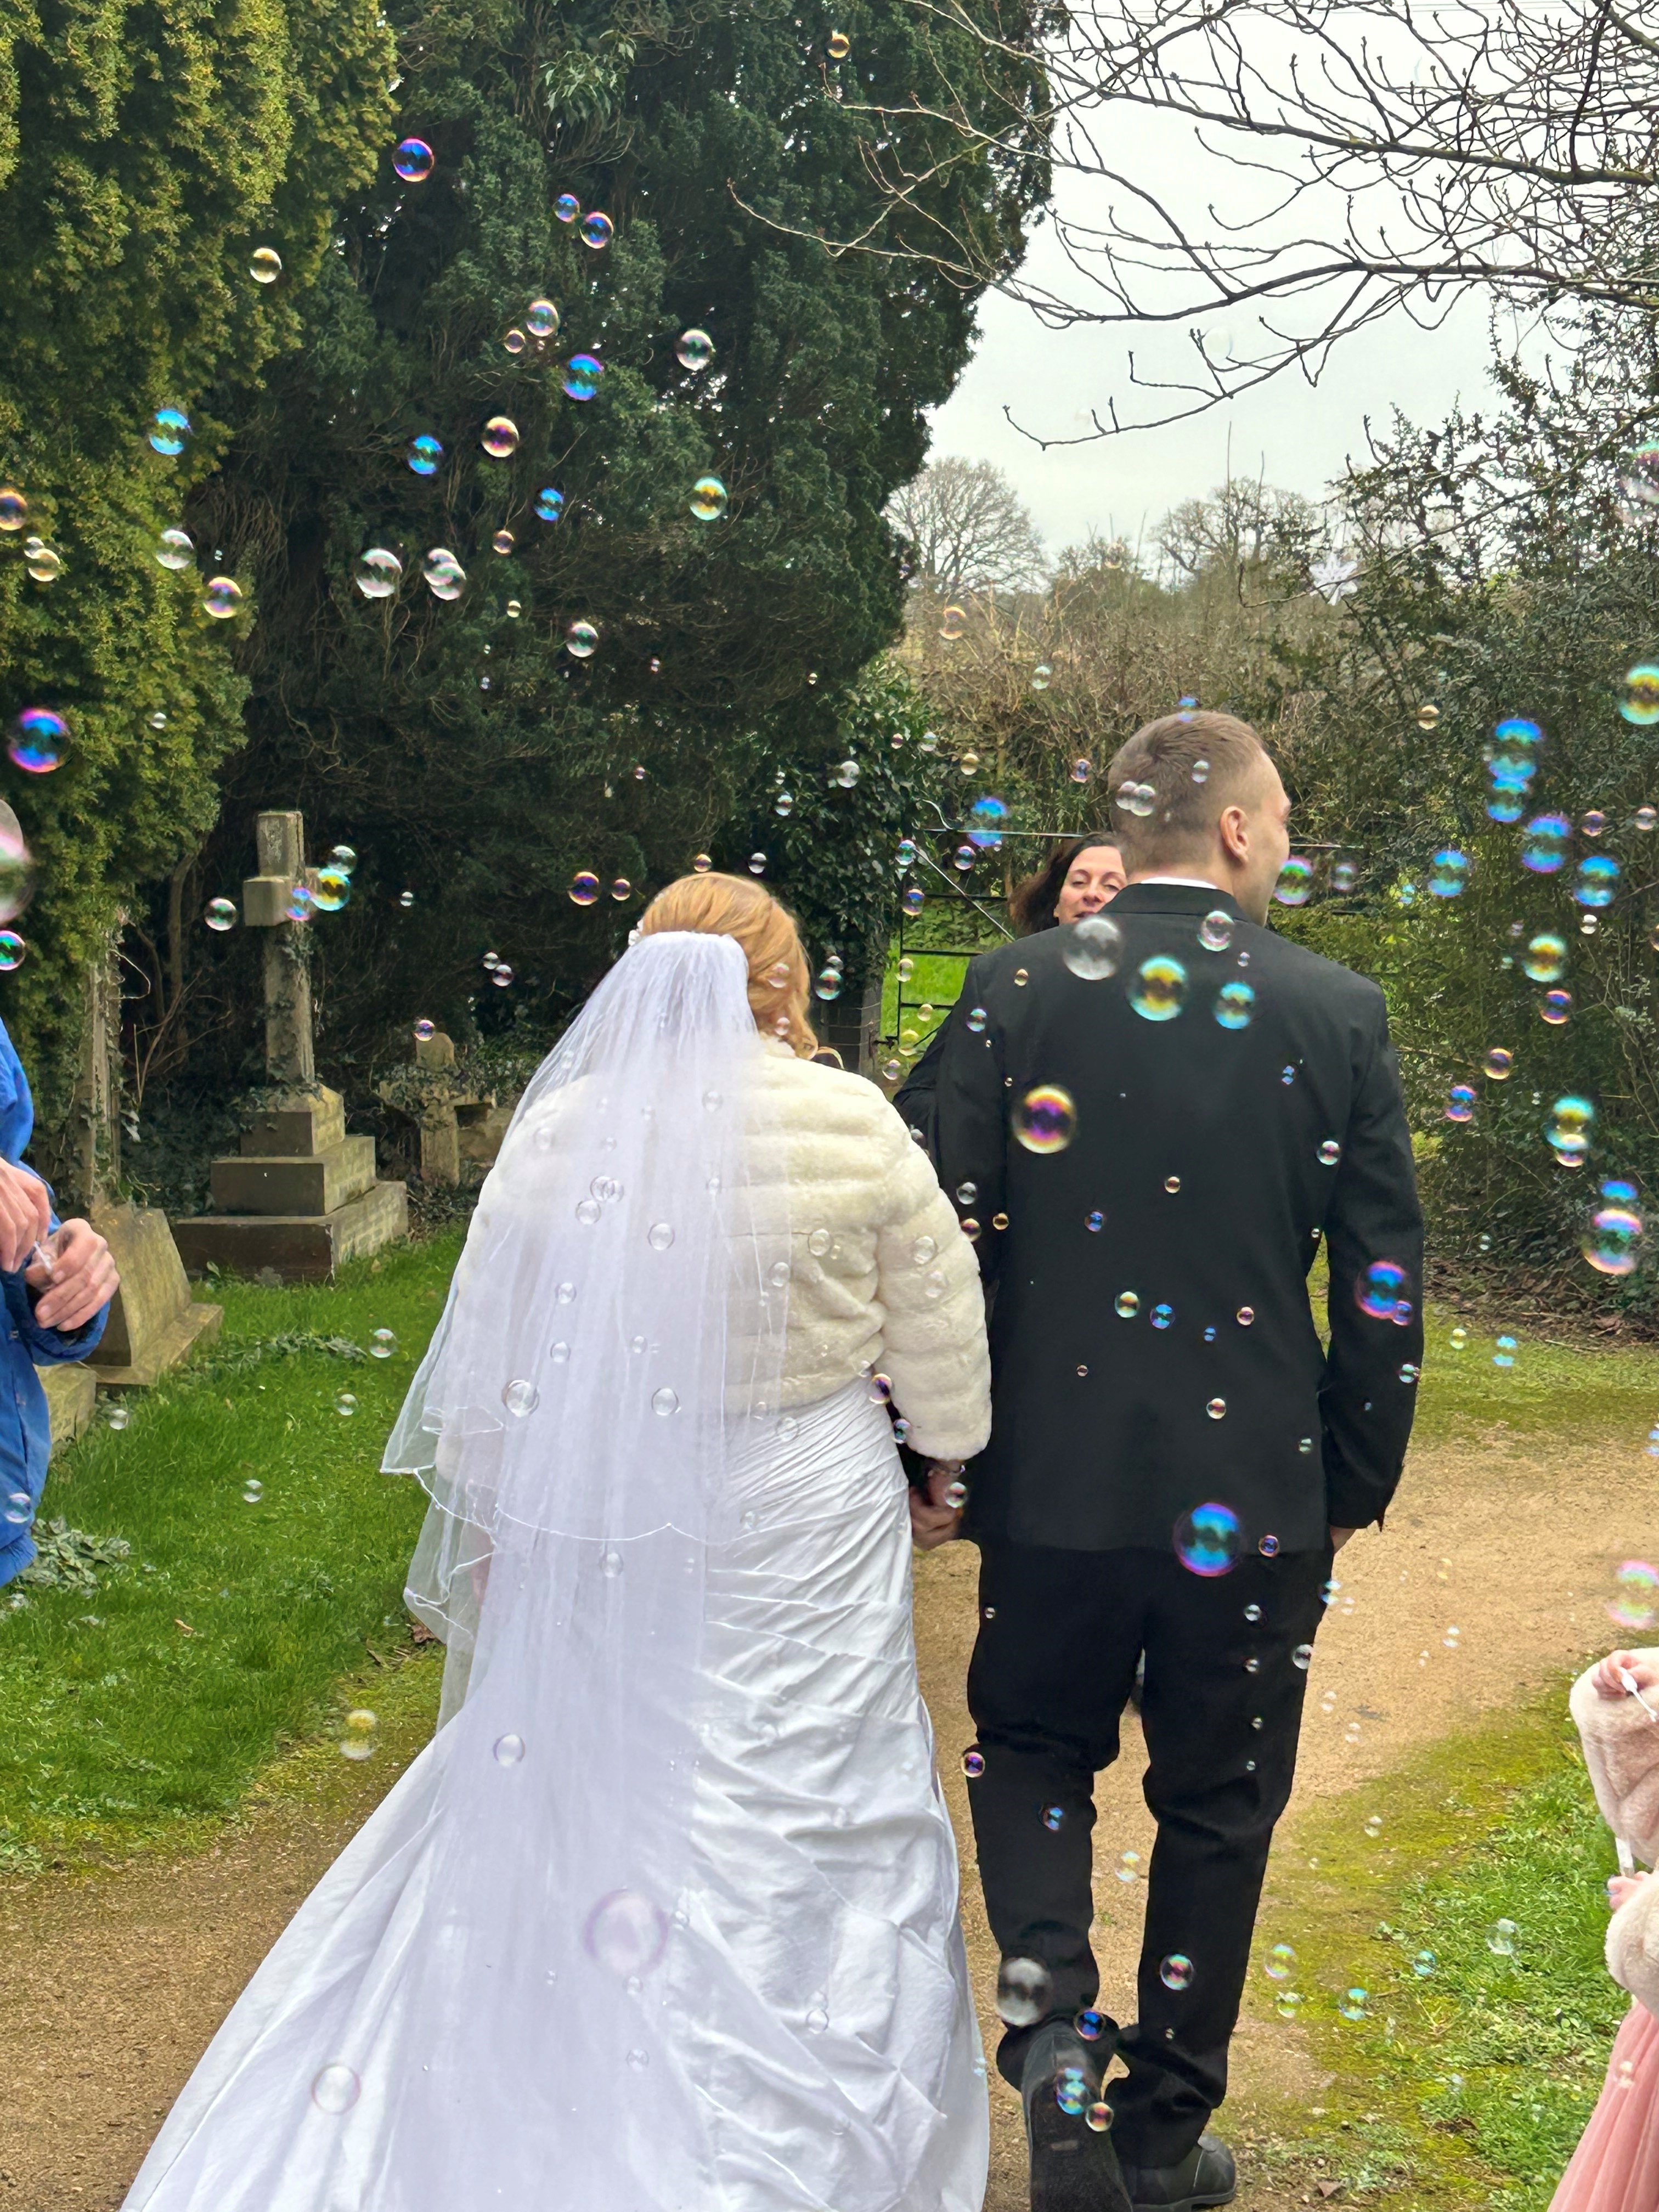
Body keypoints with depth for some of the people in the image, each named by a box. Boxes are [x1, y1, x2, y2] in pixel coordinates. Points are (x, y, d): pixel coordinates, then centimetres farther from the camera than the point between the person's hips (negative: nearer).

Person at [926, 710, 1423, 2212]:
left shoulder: (1015, 990, -6)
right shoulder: (1338, 1013, -6)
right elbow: (1385, 1280, -3)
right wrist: (1359, 1482, 9)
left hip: (1054, 1476, 0)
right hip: (1257, 1485, 0)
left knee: (1034, 1751, 21)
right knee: (1217, 1809, 16)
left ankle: (1051, 2008, -2)